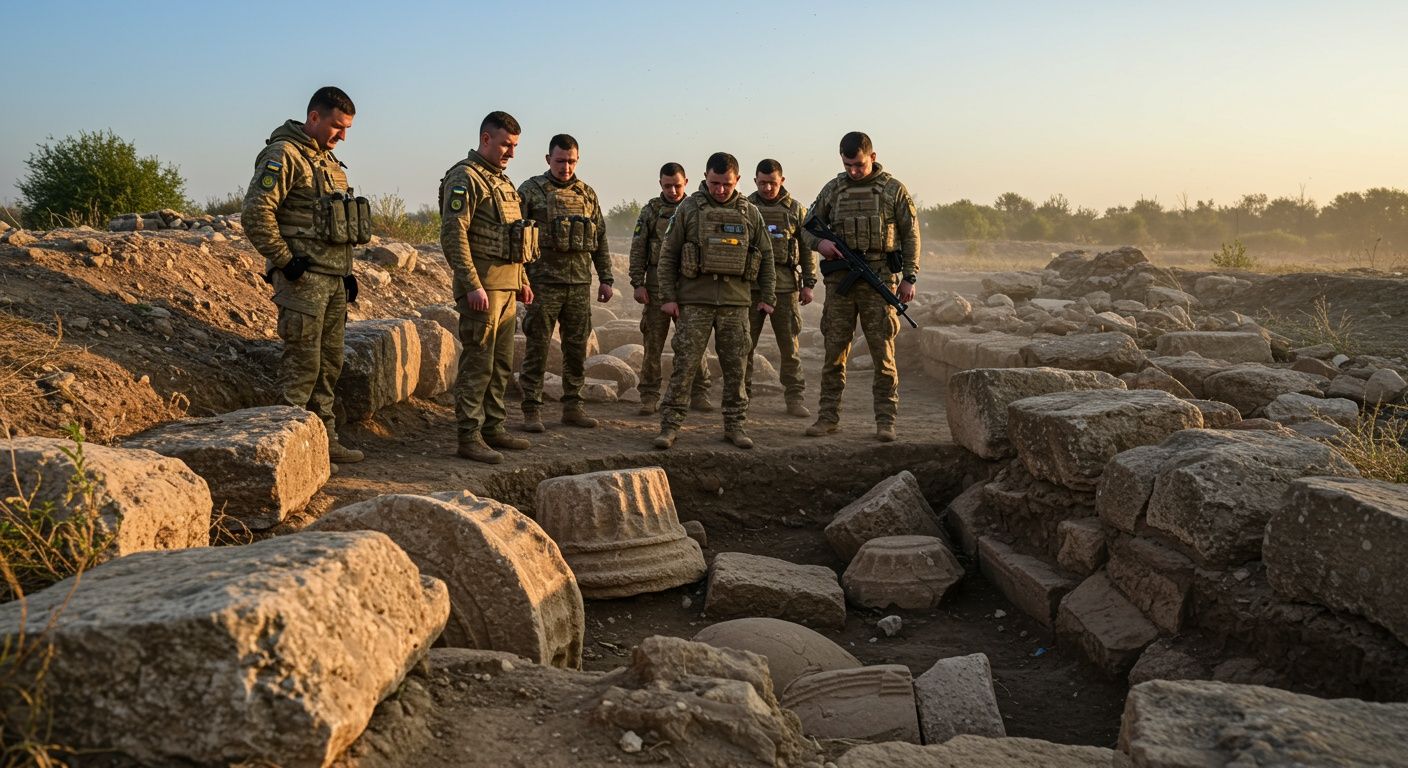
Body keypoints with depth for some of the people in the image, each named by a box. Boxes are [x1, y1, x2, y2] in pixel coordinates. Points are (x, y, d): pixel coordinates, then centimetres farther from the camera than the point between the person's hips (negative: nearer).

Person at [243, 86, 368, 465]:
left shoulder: (329, 160, 19)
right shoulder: (283, 155, -10)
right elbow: (255, 214, -19)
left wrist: (346, 271, 19)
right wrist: (285, 261, -17)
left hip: (333, 279, 9)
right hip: (303, 278, -9)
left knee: (329, 363, 12)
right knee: (302, 363, -6)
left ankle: (325, 438, 21)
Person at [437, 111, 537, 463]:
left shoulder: (501, 180, 19)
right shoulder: (465, 177, -10)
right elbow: (453, 234, -18)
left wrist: (522, 280, 21)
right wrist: (472, 285, -23)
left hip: (507, 287, 9)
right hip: (482, 287, -9)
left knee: (501, 365, 13)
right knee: (478, 365, -7)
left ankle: (493, 428, 23)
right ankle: (469, 437, -1)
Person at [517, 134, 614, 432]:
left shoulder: (587, 194, 12)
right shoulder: (530, 191, -1)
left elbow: (600, 239, 15)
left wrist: (605, 279, 10)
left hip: (580, 284, 5)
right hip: (543, 282, -4)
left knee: (577, 348, 9)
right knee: (538, 348, -1)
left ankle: (572, 407, 19)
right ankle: (532, 410, 5)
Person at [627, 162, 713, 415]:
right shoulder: (651, 211, 6)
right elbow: (637, 249, 4)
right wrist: (638, 283, -3)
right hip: (656, 284, 0)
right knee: (653, 342, 2)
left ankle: (698, 394, 11)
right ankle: (649, 396, 9)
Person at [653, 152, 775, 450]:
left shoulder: (750, 213, 8)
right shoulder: (688, 209, 1)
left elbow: (766, 257, 14)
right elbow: (668, 255, 2)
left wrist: (766, 297, 10)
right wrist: (667, 296, -4)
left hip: (736, 302, 2)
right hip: (695, 300, -2)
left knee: (735, 367, 6)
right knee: (684, 364, -4)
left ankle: (735, 425, 17)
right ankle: (670, 425, 1)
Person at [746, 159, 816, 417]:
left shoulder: (796, 210, 7)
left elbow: (807, 248, 9)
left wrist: (808, 284, 3)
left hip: (785, 284, 0)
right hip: (749, 284, 0)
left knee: (789, 344, 2)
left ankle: (794, 398, 9)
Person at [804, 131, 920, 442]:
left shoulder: (893, 189, 3)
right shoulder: (833, 189, 10)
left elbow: (910, 235, 4)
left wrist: (909, 277, -2)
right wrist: (819, 242, -5)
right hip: (839, 280, 3)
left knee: (883, 353, -1)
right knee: (834, 351, 5)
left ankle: (886, 420, 6)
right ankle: (828, 416, 14)